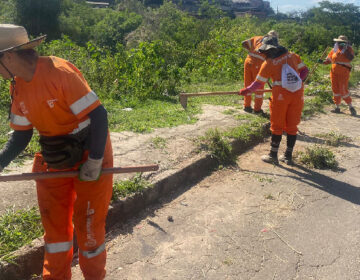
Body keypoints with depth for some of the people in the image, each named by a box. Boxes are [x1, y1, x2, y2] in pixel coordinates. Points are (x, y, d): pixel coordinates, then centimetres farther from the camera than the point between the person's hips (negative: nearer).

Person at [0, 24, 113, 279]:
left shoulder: (60, 72, -25)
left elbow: (98, 116, -24)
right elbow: (21, 135, 7)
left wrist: (94, 162, -20)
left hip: (90, 155, -7)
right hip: (54, 161, 7)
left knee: (88, 223, 5)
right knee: (53, 221, 15)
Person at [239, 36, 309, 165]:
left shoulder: (268, 64, -4)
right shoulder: (292, 56, 6)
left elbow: (258, 83, -1)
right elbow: (305, 70, 9)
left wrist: (246, 90, 13)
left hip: (280, 95, -4)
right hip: (297, 94, 4)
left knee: (277, 126, 8)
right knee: (292, 126, 11)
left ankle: (273, 155, 15)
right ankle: (288, 156, 19)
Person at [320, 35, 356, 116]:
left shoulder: (348, 49, -2)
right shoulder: (334, 50, 9)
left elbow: (351, 58, -19)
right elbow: (329, 60, 14)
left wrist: (346, 49, -22)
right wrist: (323, 62, -3)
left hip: (343, 72, -5)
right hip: (334, 71, 5)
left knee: (343, 90, -10)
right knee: (335, 89, 8)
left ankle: (351, 107, 4)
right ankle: (337, 107, 19)